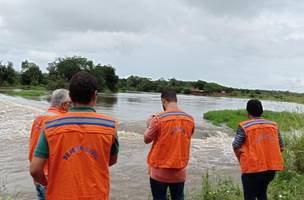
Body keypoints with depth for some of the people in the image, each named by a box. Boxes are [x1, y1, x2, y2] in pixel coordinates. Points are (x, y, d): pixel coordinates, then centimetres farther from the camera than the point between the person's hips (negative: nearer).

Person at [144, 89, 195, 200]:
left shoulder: (158, 118, -16)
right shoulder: (190, 119, -3)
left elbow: (147, 139, -4)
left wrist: (149, 125, 14)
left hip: (160, 171, -3)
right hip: (180, 171, 4)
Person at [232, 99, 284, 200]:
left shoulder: (244, 127, -10)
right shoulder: (273, 125, 5)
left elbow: (236, 147, -9)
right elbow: (281, 147, 8)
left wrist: (242, 162, 7)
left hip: (252, 168, -5)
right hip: (271, 167, 5)